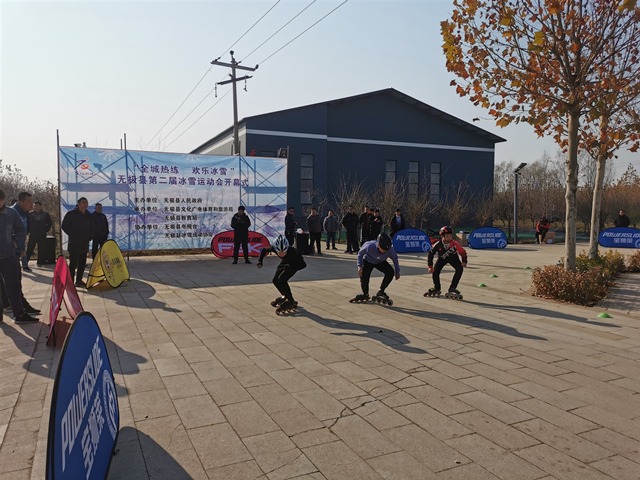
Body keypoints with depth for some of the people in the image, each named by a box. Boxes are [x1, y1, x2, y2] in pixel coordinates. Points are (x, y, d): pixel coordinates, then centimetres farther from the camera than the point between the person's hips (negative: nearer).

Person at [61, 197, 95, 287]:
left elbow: (91, 228, 22)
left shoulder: (89, 216, 12)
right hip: (74, 243, -6)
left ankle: (79, 280, 18)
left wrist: (90, 236, 6)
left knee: (82, 263, 8)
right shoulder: (71, 214, -5)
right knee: (73, 262, -8)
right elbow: (64, 226, -5)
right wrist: (73, 235, -10)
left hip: (85, 243, 6)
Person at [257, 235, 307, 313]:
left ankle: (290, 300, -7)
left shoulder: (293, 252, -42)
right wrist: (260, 261, -15)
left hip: (293, 265, -5)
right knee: (275, 280, 3)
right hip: (284, 263, 5)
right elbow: (263, 250, -8)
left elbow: (303, 264, -33)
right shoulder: (274, 248, -31)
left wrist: (289, 268, -37)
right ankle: (284, 296, 29)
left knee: (281, 280, -21)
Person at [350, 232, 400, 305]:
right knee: (364, 277, -19)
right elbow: (360, 253, -17)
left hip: (380, 262, 2)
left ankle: (381, 292, -3)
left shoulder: (390, 250, -33)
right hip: (368, 261, -2)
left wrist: (397, 272, -7)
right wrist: (359, 266, -24)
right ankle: (365, 295, 13)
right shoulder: (369, 246, -39)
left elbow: (395, 259, -10)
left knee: (390, 272, -22)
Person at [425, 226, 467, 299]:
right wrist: (430, 266, -17)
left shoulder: (455, 244, -32)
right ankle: (437, 289, 11)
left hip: (453, 258, 0)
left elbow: (463, 252, -17)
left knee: (459, 269, -23)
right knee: (435, 271, -17)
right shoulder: (437, 245, -28)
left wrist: (464, 262, -23)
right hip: (442, 258, 0)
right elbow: (430, 254, -15)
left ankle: (452, 289, -13)